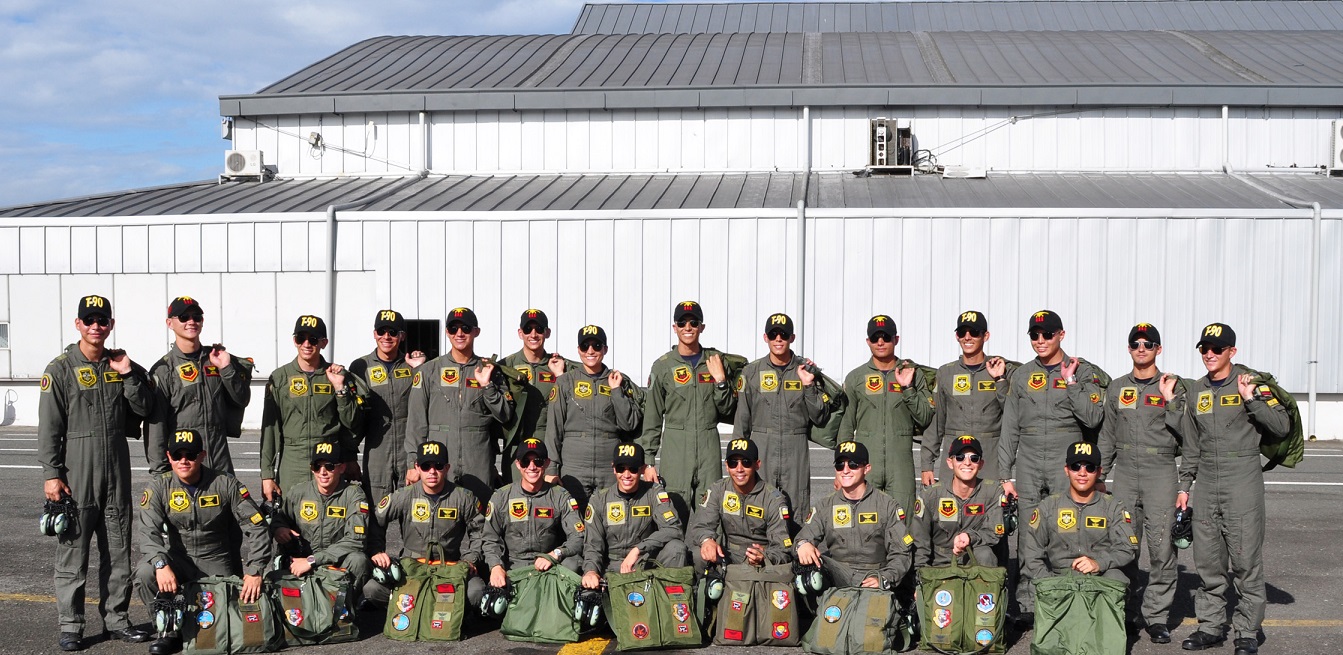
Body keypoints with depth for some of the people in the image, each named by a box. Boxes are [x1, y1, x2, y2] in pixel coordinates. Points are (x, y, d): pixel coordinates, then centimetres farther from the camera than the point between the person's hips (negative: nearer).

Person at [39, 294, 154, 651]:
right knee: (73, 548, -1)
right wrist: (51, 474, -11)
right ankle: (71, 624, 8)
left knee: (118, 548, 10)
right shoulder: (61, 369, -3)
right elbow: (49, 427, -5)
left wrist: (128, 375, -9)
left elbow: (145, 408, 4)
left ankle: (116, 617, 19)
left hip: (117, 473, 4)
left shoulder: (120, 364, 10)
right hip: (76, 472, -4)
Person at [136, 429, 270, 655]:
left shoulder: (225, 484, -7)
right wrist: (161, 564, -37)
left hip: (216, 563, -1)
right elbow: (149, 532, -17)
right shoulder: (158, 488, -4)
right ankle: (170, 630, -8)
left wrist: (255, 572, -18)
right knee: (146, 573, -31)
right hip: (178, 560, 1)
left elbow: (255, 527, -8)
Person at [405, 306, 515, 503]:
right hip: (438, 464, -1)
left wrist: (487, 386, -7)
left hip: (479, 466, 1)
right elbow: (416, 421, 4)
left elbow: (505, 415, 5)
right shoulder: (429, 371, 8)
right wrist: (413, 462, -3)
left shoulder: (489, 371, 11)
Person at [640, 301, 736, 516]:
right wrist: (648, 460, 1)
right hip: (675, 444, -2)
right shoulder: (663, 365, 4)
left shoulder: (716, 361, 9)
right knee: (675, 509, -6)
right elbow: (651, 418, 5)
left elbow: (728, 410, 9)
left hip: (709, 444, 2)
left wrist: (720, 379, -5)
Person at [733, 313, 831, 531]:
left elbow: (820, 418, 3)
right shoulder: (752, 372, 7)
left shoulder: (807, 370, 7)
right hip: (761, 448, 0)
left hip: (796, 450, 0)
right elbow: (742, 420, 10)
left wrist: (809, 386, -8)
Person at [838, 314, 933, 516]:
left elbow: (926, 419, 3)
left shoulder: (913, 375, 9)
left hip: (901, 462, 0)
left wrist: (907, 388, -8)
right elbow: (846, 425, 10)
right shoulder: (855, 378, 9)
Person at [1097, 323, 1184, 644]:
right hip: (1124, 471, 3)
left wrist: (1170, 399, -15)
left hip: (1161, 471, -3)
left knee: (1161, 545, -7)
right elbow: (1107, 436, 18)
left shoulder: (1173, 386, 4)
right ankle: (1125, 609, 15)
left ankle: (1157, 615, -1)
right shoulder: (1117, 388, 14)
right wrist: (1099, 474, 14)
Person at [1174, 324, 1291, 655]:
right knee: (1207, 560, 7)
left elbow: (1282, 426, -11)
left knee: (1246, 559, -4)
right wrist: (1184, 484, 17)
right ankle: (1211, 626, 16)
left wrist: (1252, 399, -20)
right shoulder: (1195, 391, 14)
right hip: (1205, 482, 5)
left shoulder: (1252, 383, -2)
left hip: (1243, 480, -5)